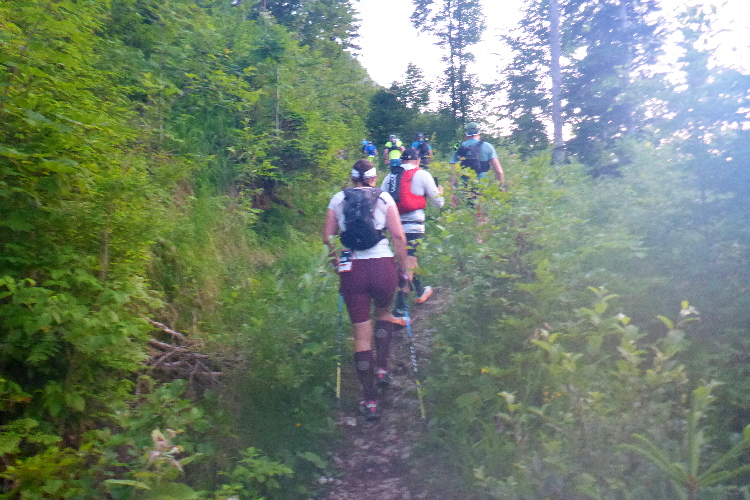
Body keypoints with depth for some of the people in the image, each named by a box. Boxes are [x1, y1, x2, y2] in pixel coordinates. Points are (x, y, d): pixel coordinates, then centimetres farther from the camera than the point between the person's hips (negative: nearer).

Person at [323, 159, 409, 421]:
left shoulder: (338, 199, 9)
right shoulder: (384, 197, 4)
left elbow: (327, 237, 6)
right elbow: (398, 236, -3)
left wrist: (337, 260, 20)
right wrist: (403, 268, 7)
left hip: (352, 269, 1)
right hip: (383, 265, 0)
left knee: (362, 334, 7)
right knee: (383, 312, 30)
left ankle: (370, 401, 12)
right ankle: (381, 368, 21)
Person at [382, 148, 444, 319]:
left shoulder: (390, 176, 10)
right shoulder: (422, 175, -2)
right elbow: (438, 203, 2)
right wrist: (440, 192, 22)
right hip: (413, 226, -5)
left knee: (408, 259, 25)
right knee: (408, 264, -5)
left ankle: (419, 291, 43)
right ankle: (399, 310, -8)